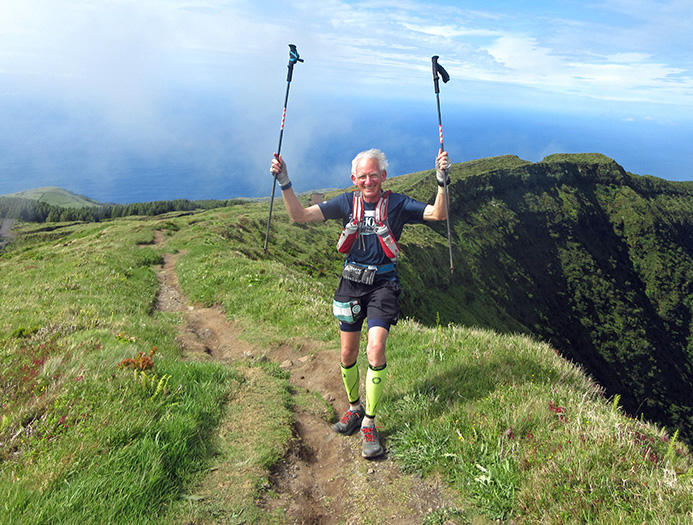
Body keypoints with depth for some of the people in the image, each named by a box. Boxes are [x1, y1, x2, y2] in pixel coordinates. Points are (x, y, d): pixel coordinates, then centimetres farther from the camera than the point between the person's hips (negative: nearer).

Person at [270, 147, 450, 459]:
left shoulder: (397, 204, -3)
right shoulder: (346, 203, 2)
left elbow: (439, 214, -13)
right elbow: (300, 215, -1)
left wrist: (442, 181, -28)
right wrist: (284, 183, -13)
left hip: (383, 284, -3)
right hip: (351, 282, 3)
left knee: (375, 350, -18)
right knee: (347, 354, 9)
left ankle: (369, 424, -1)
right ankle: (354, 408, 35)